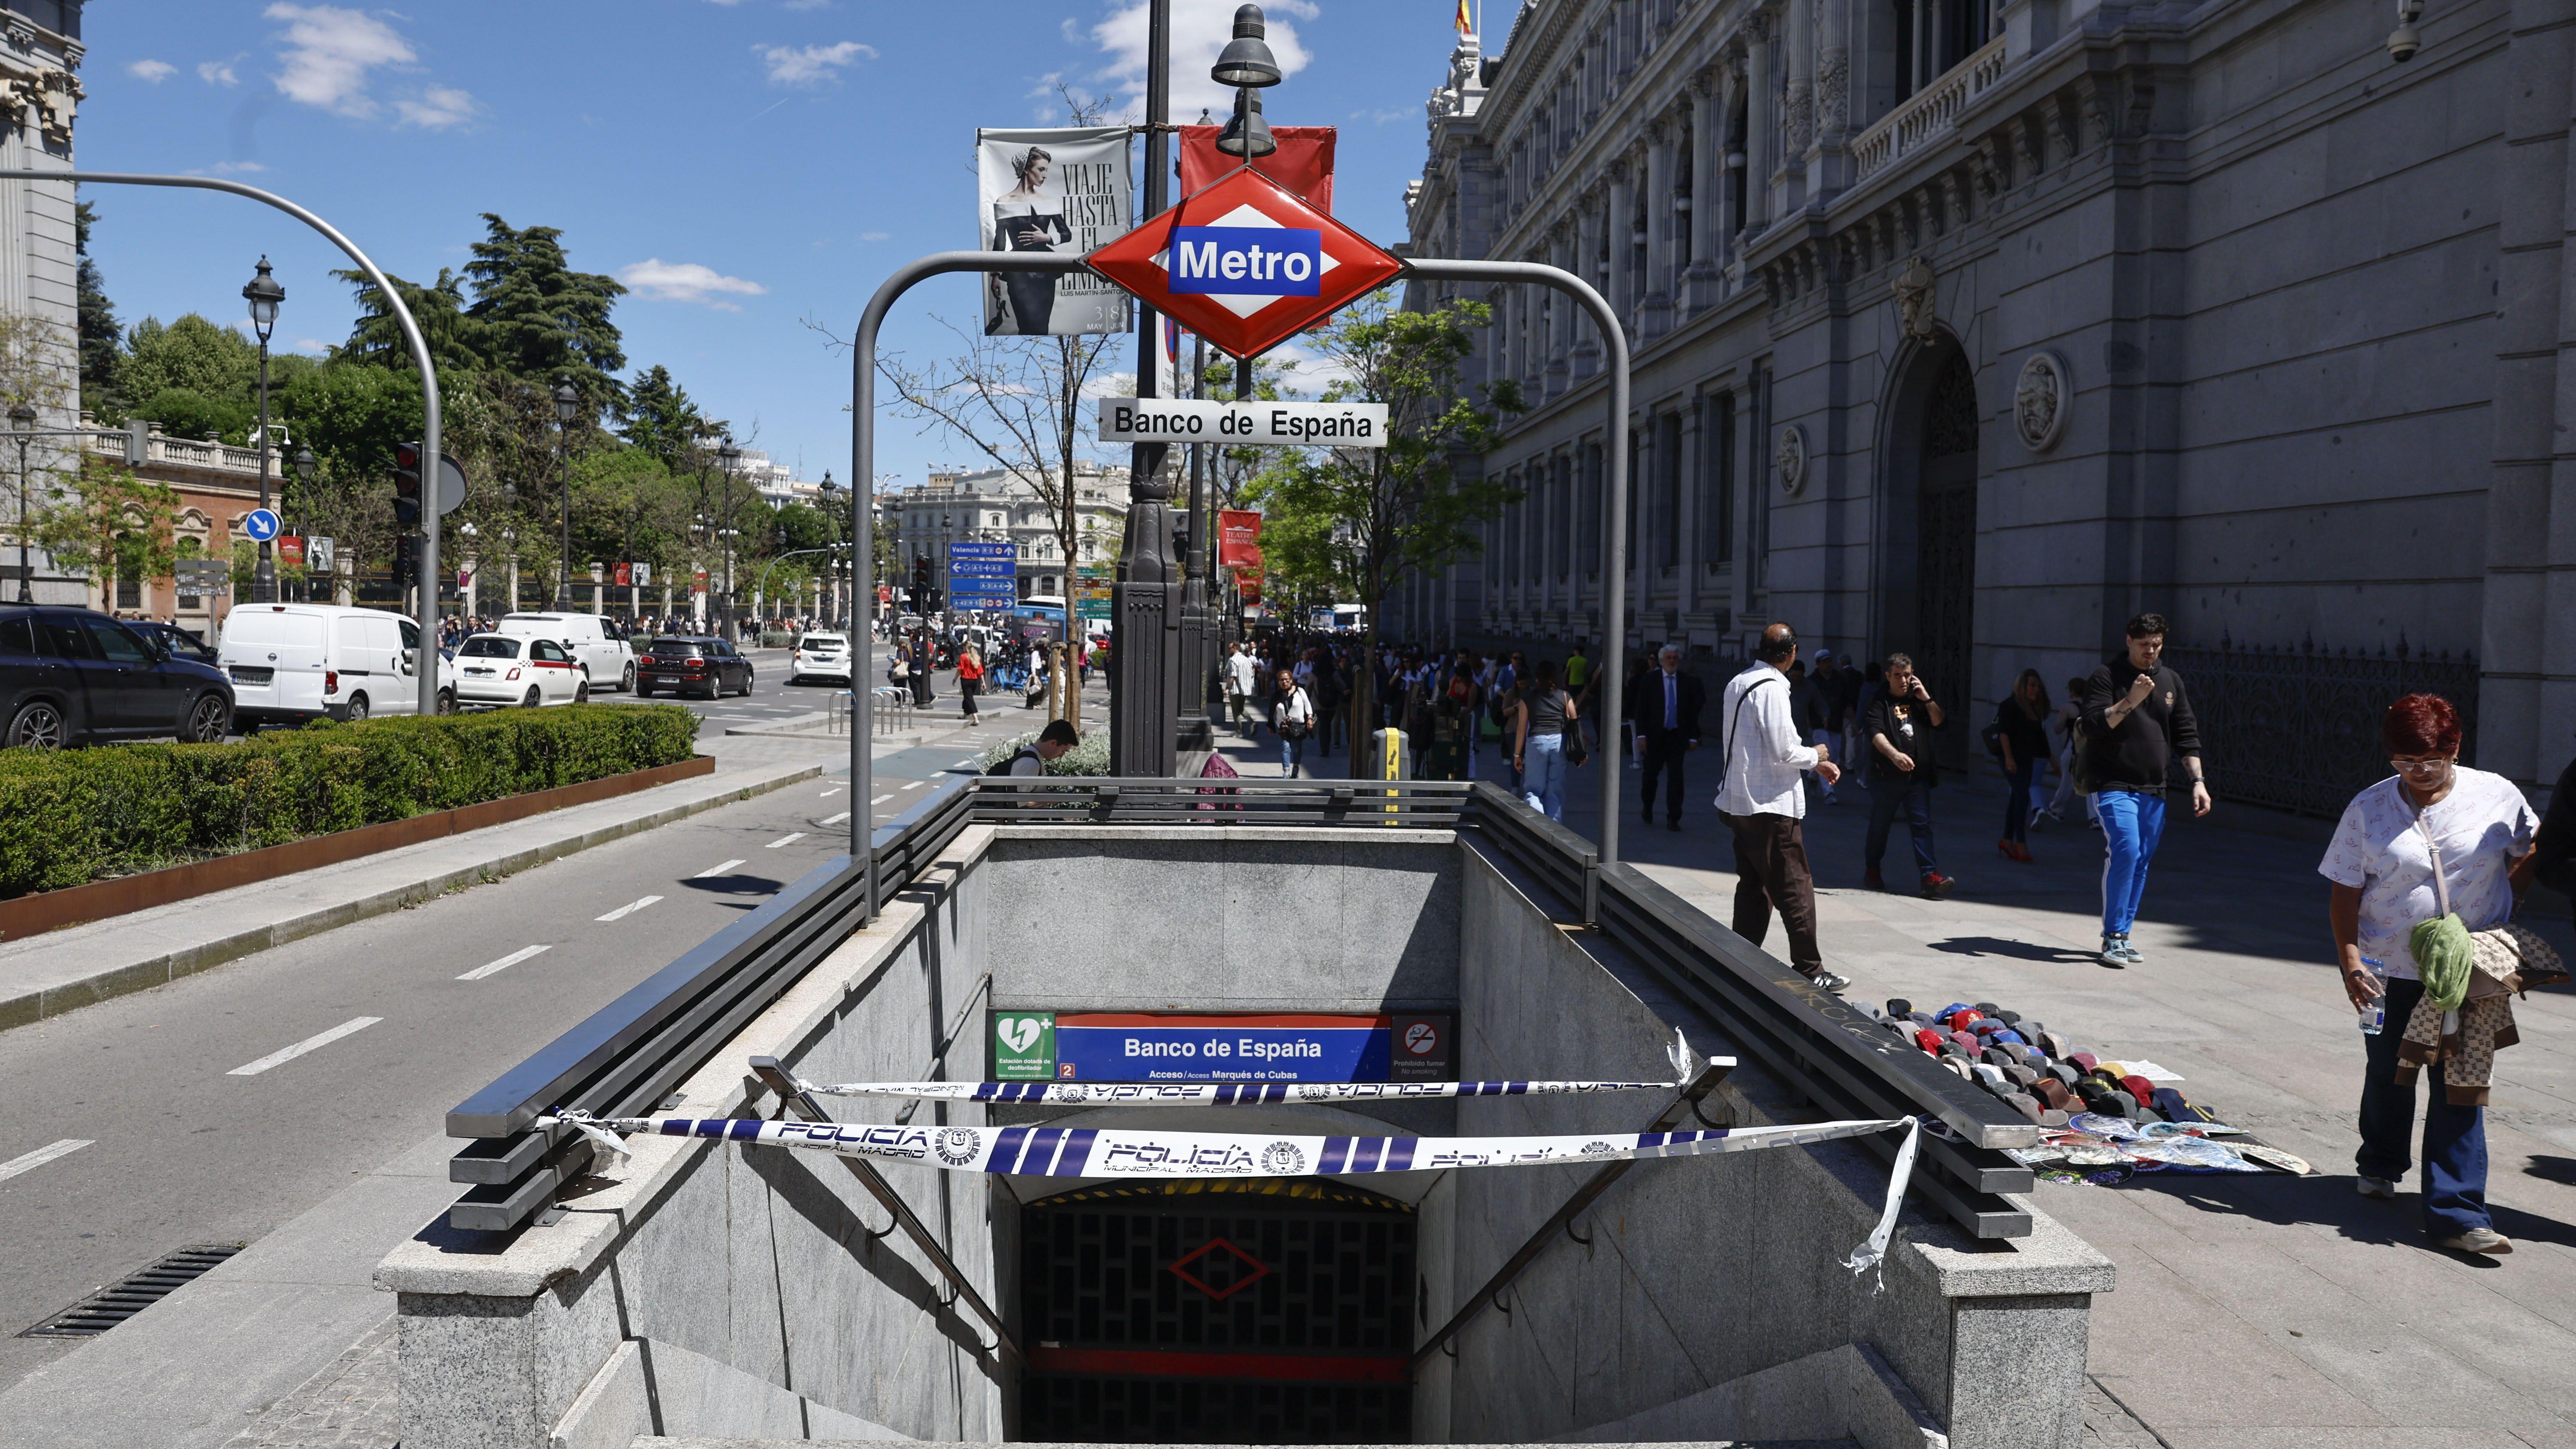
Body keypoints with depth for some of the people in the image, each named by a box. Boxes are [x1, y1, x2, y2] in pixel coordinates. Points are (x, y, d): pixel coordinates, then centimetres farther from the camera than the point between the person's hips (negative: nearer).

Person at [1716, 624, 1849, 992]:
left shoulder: (1738, 684, 12)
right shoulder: (1771, 689, -17)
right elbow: (1783, 752, -19)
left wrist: (1813, 763, 18)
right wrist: (1815, 755, 1)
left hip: (1740, 803, 9)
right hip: (1771, 806, -9)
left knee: (1752, 886, 15)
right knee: (1795, 889, -1)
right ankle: (1809, 971, 5)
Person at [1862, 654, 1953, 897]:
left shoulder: (1918, 699, 14)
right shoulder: (1880, 703, -2)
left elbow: (1937, 722, 7)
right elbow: (1876, 734, -17)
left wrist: (1926, 698, -5)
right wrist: (1895, 755, -34)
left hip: (1918, 775, 3)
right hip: (1887, 776, -3)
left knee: (1922, 824, -5)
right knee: (1880, 824, 8)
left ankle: (1930, 875, -11)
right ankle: (1872, 869, 25)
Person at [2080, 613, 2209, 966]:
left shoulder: (2171, 682, 14)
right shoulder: (2106, 677, -2)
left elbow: (2186, 736, 14)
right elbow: (2094, 725, -13)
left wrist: (2198, 781, 7)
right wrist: (2130, 702, -25)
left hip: (2154, 789, 6)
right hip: (2114, 786, -6)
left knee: (2142, 861, 6)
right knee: (2125, 851, -19)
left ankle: (2121, 936, 14)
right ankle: (2113, 936, -10)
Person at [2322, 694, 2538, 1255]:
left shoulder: (2497, 797, -3)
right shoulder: (2368, 810, -5)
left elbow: (2531, 852, 15)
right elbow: (2345, 896, -4)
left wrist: (2499, 908, 3)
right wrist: (2350, 962, -14)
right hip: (2391, 971, 1)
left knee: (2461, 1087, -4)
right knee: (2388, 1073, 16)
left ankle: (2455, 1213, -1)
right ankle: (2380, 1165, 42)